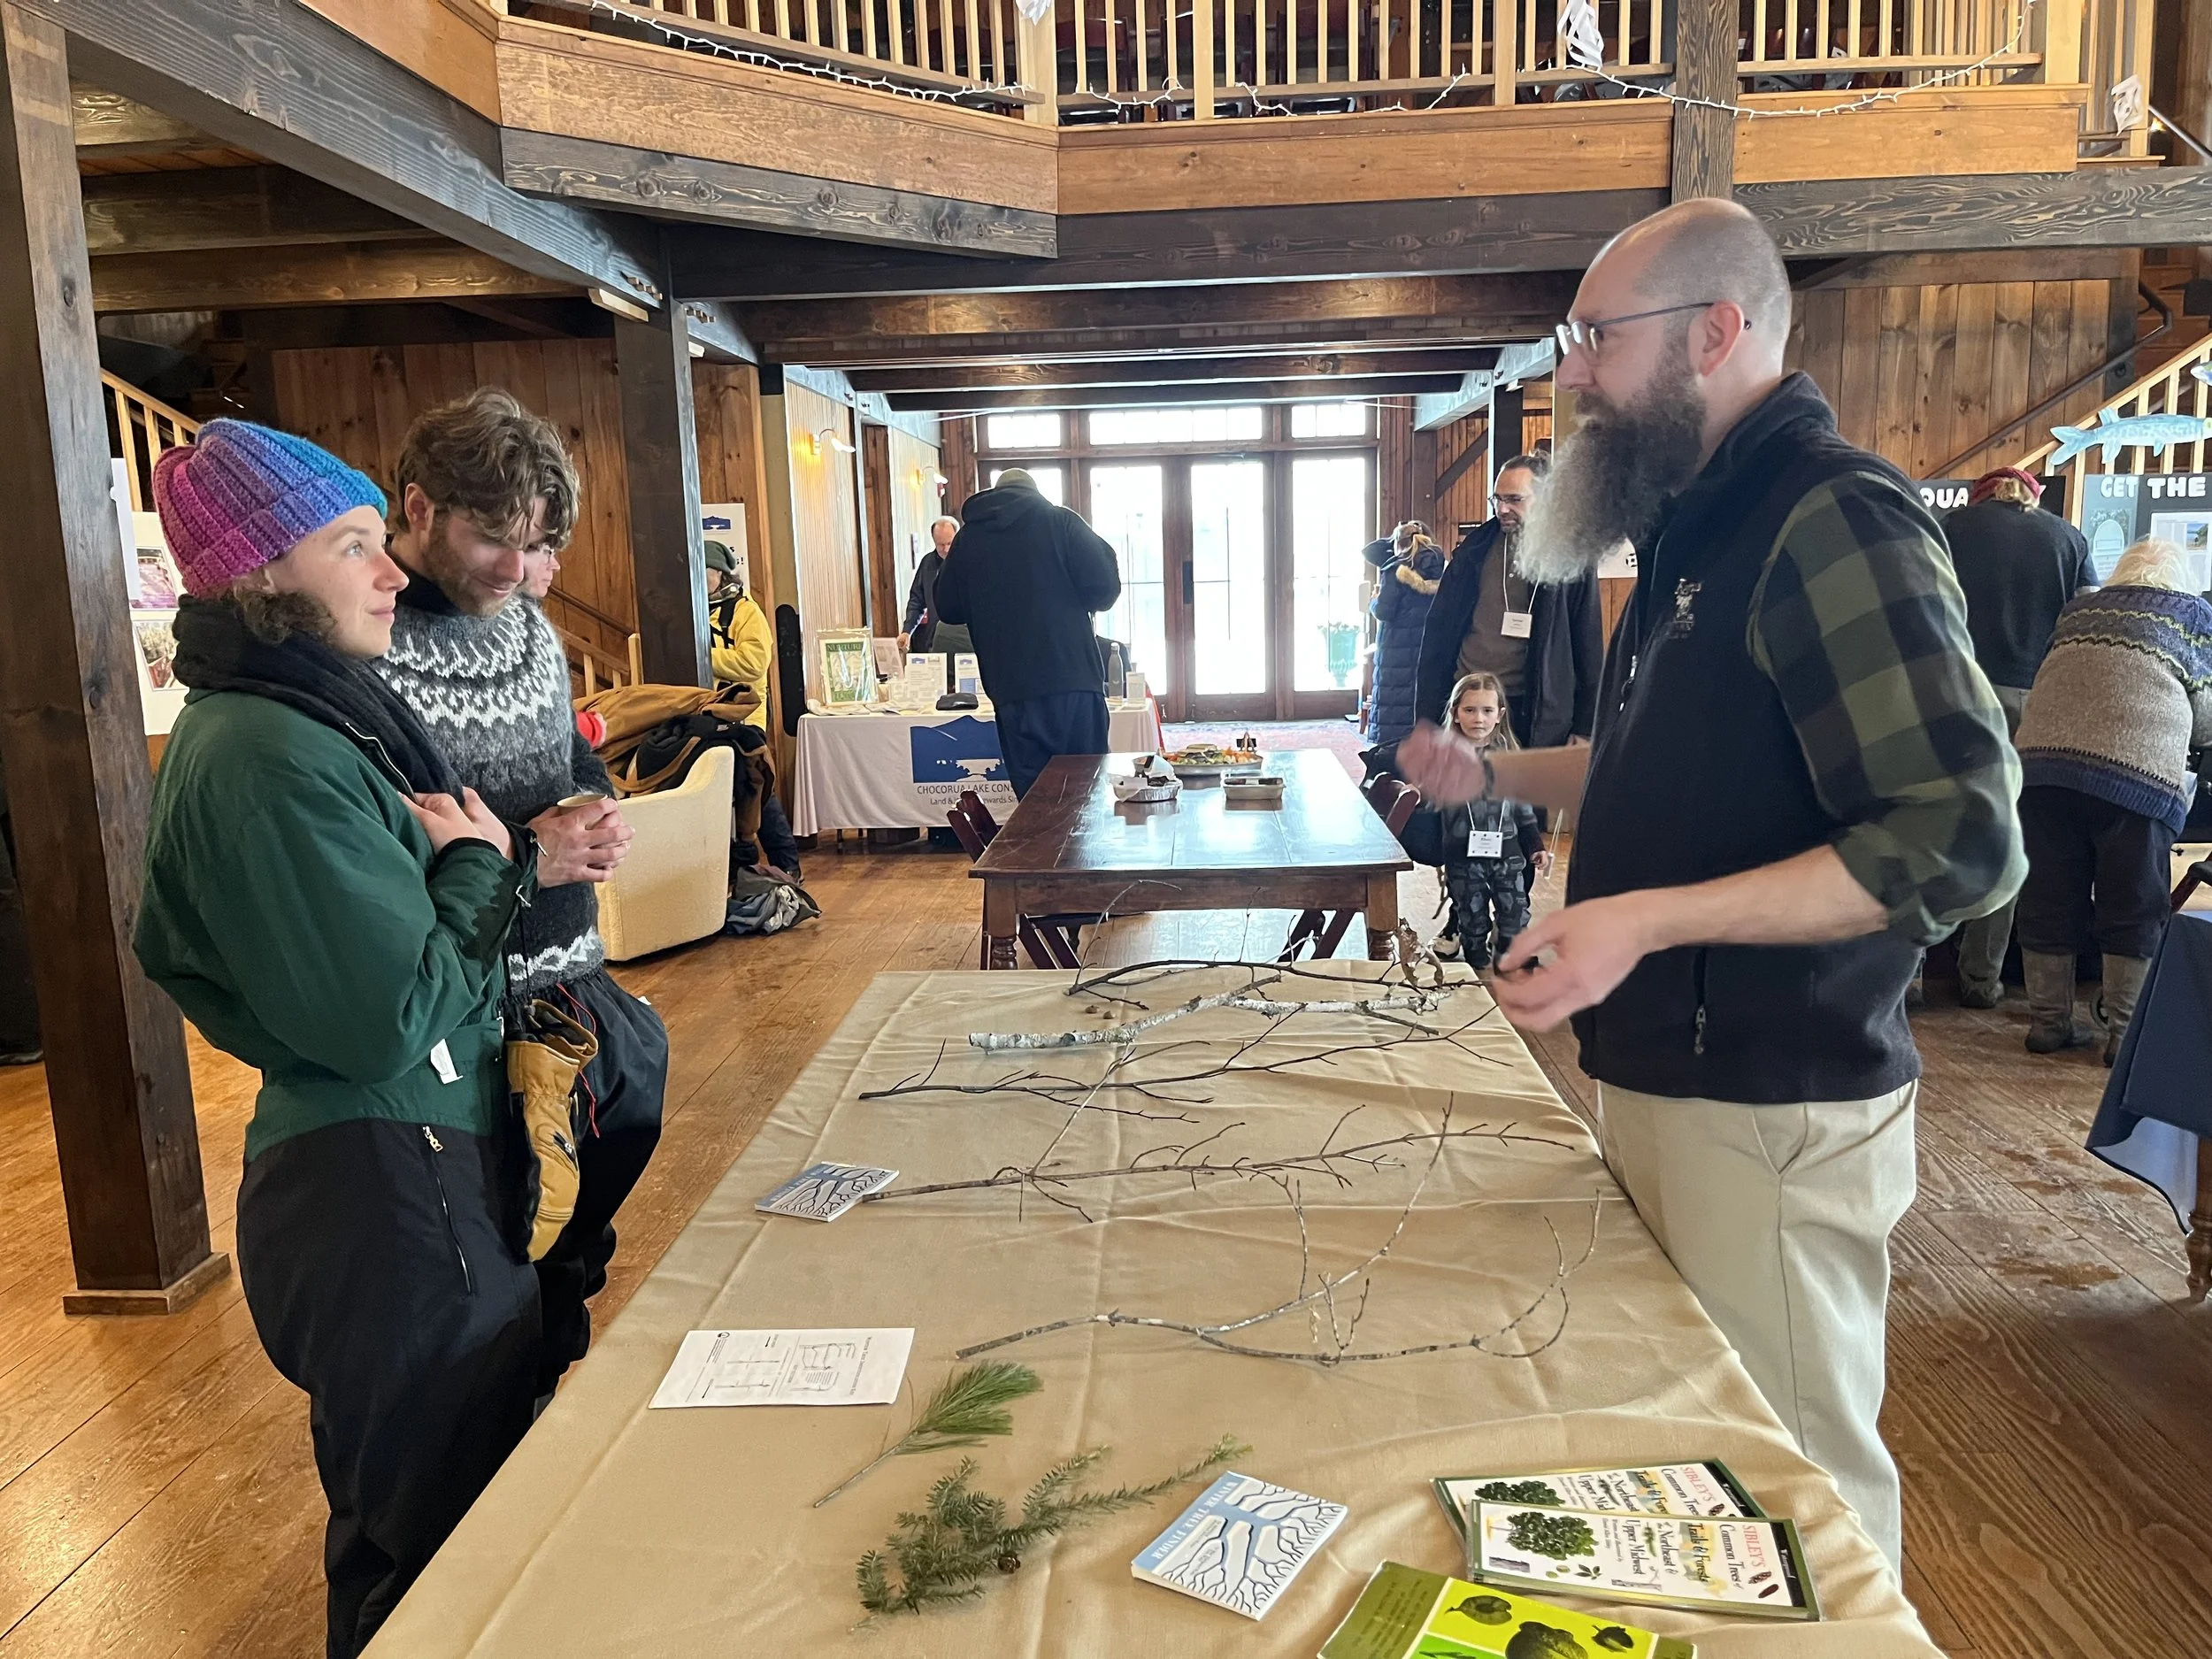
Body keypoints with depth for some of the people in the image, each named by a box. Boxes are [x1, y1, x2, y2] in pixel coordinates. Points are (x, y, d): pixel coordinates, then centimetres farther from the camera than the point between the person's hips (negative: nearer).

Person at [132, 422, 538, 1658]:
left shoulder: (317, 711, 10)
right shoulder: (272, 758, -21)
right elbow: (390, 1017, -25)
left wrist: (504, 860, 0)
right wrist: (482, 865, -11)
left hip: (425, 1168, 10)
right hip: (386, 1196, -10)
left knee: (414, 1522, 25)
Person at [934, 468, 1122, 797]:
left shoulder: (968, 537, 10)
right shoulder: (1060, 522, 4)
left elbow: (947, 609, 15)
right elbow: (1104, 586, -4)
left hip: (1012, 691, 2)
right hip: (1074, 682, -1)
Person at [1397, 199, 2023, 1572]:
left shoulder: (1833, 516, -15)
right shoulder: (1702, 524, 15)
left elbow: (1958, 840, -22)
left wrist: (1643, 920, -27)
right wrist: (1495, 775, 15)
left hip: (1771, 1110, -9)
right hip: (1661, 1078, 9)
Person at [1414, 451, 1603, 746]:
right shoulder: (1475, 549, 5)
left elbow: (1588, 645, 2)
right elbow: (1438, 629, 7)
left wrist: (1584, 730, -1)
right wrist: (1427, 711, 2)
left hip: (1536, 712, -2)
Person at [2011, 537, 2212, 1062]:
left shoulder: (2079, 610, 23)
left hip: (2043, 758, 3)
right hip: (2141, 771, -3)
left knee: (2049, 902, 10)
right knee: (2133, 911, 8)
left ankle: (2049, 1023, 18)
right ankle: (2125, 1032, 12)